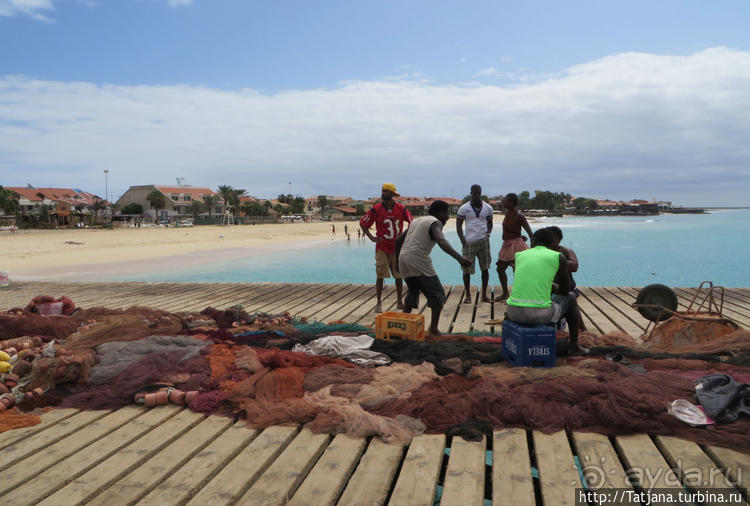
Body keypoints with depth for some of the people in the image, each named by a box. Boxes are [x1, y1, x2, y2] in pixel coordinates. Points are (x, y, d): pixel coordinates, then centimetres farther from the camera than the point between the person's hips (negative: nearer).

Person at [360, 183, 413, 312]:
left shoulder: (401, 209, -1)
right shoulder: (376, 209, -6)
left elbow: (412, 223, 12)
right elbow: (362, 223, 0)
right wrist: (372, 237, -7)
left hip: (397, 248, 2)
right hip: (382, 248, -2)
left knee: (399, 275, 9)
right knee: (380, 276, -3)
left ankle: (399, 302, 21)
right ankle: (379, 303, 5)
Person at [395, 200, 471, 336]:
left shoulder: (417, 220, 23)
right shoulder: (435, 223, -2)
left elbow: (399, 240, 26)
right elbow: (441, 241, -23)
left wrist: (397, 259, 35)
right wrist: (459, 257, -34)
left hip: (403, 260, 8)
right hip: (418, 262, -8)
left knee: (412, 293, 25)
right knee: (438, 296, 1)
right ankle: (433, 328, -5)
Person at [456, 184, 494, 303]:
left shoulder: (488, 208, 9)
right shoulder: (464, 208, 2)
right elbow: (458, 225, 5)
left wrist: (488, 233, 1)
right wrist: (462, 240, -5)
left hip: (483, 240, 2)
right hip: (469, 241, -2)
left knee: (485, 268, 1)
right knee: (467, 270, -1)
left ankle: (484, 295, 10)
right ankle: (467, 295, 12)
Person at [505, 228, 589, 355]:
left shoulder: (519, 255, 15)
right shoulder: (559, 257, 6)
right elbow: (565, 290, 14)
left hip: (514, 313, 3)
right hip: (540, 315, -3)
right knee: (570, 299, 29)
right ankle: (574, 346, 37)